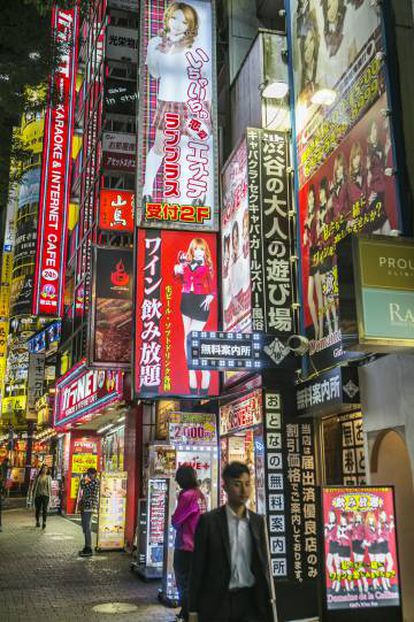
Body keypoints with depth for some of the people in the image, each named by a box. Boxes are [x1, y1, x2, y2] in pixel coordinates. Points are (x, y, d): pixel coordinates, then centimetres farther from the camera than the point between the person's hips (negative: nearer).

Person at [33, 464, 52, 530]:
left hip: (45, 495, -1)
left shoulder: (49, 477, 7)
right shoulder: (38, 477, 4)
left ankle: (44, 522, -15)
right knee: (38, 509, 9)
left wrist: (50, 494, 3)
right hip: (38, 495, 1)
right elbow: (35, 486, 6)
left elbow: (50, 486, 8)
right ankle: (37, 521, 25)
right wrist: (34, 494, 2)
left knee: (45, 509, -11)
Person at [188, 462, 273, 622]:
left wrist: (268, 603, 6)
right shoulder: (209, 521, -5)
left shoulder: (258, 521, 6)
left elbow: (264, 564, 11)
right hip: (218, 603, -2)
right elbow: (197, 567, -4)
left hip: (251, 601, 3)